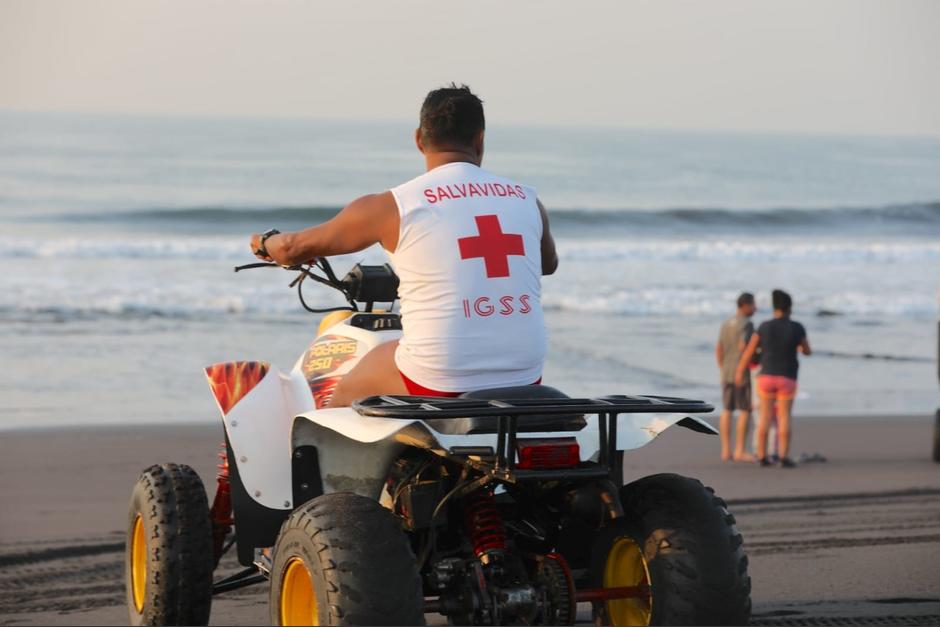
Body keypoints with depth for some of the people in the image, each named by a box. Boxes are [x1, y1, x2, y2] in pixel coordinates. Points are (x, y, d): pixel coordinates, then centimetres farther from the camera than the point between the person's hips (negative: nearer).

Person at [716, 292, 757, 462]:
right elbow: (743, 347, -24)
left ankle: (726, 451, 8)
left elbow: (718, 350, 10)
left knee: (727, 411, 8)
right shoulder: (747, 324, -14)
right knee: (746, 412, -2)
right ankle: (739, 452, -5)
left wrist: (723, 372, 17)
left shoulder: (726, 324, 10)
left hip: (727, 372, 8)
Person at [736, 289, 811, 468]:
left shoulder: (764, 327, -4)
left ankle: (762, 457, 4)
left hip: (766, 376, 2)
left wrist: (739, 372, 15)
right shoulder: (797, 328, -7)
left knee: (765, 417, 7)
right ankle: (784, 457, -6)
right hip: (786, 379, -2)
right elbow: (807, 351, 8)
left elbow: (749, 351, 2)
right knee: (784, 418, 1)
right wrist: (800, 348, 34)